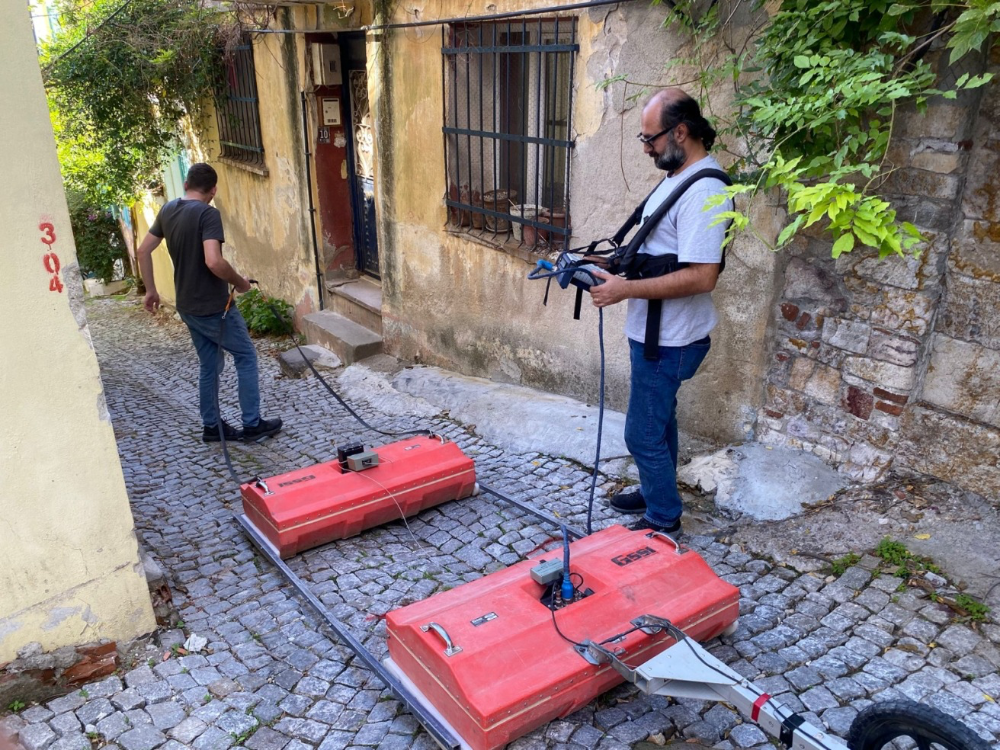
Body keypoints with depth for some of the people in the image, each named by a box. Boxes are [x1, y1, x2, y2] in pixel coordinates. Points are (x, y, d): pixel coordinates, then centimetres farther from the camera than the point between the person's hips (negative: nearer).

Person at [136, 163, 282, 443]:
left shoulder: (167, 211, 7)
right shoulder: (208, 213, -18)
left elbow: (143, 251, 13)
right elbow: (213, 262, -30)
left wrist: (150, 290, 21)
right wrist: (239, 282, -13)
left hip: (188, 306, 8)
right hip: (213, 307, -8)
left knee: (209, 365, 17)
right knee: (246, 357, 6)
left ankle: (212, 426, 24)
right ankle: (252, 424, 9)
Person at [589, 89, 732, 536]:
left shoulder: (703, 191, -23)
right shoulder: (678, 177, 10)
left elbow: (701, 277, -30)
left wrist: (626, 289, -27)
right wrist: (616, 266, 8)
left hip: (670, 340, -10)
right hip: (656, 333, 10)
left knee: (644, 433, 0)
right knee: (659, 420, 23)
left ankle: (663, 521, 17)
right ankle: (656, 493, 41)